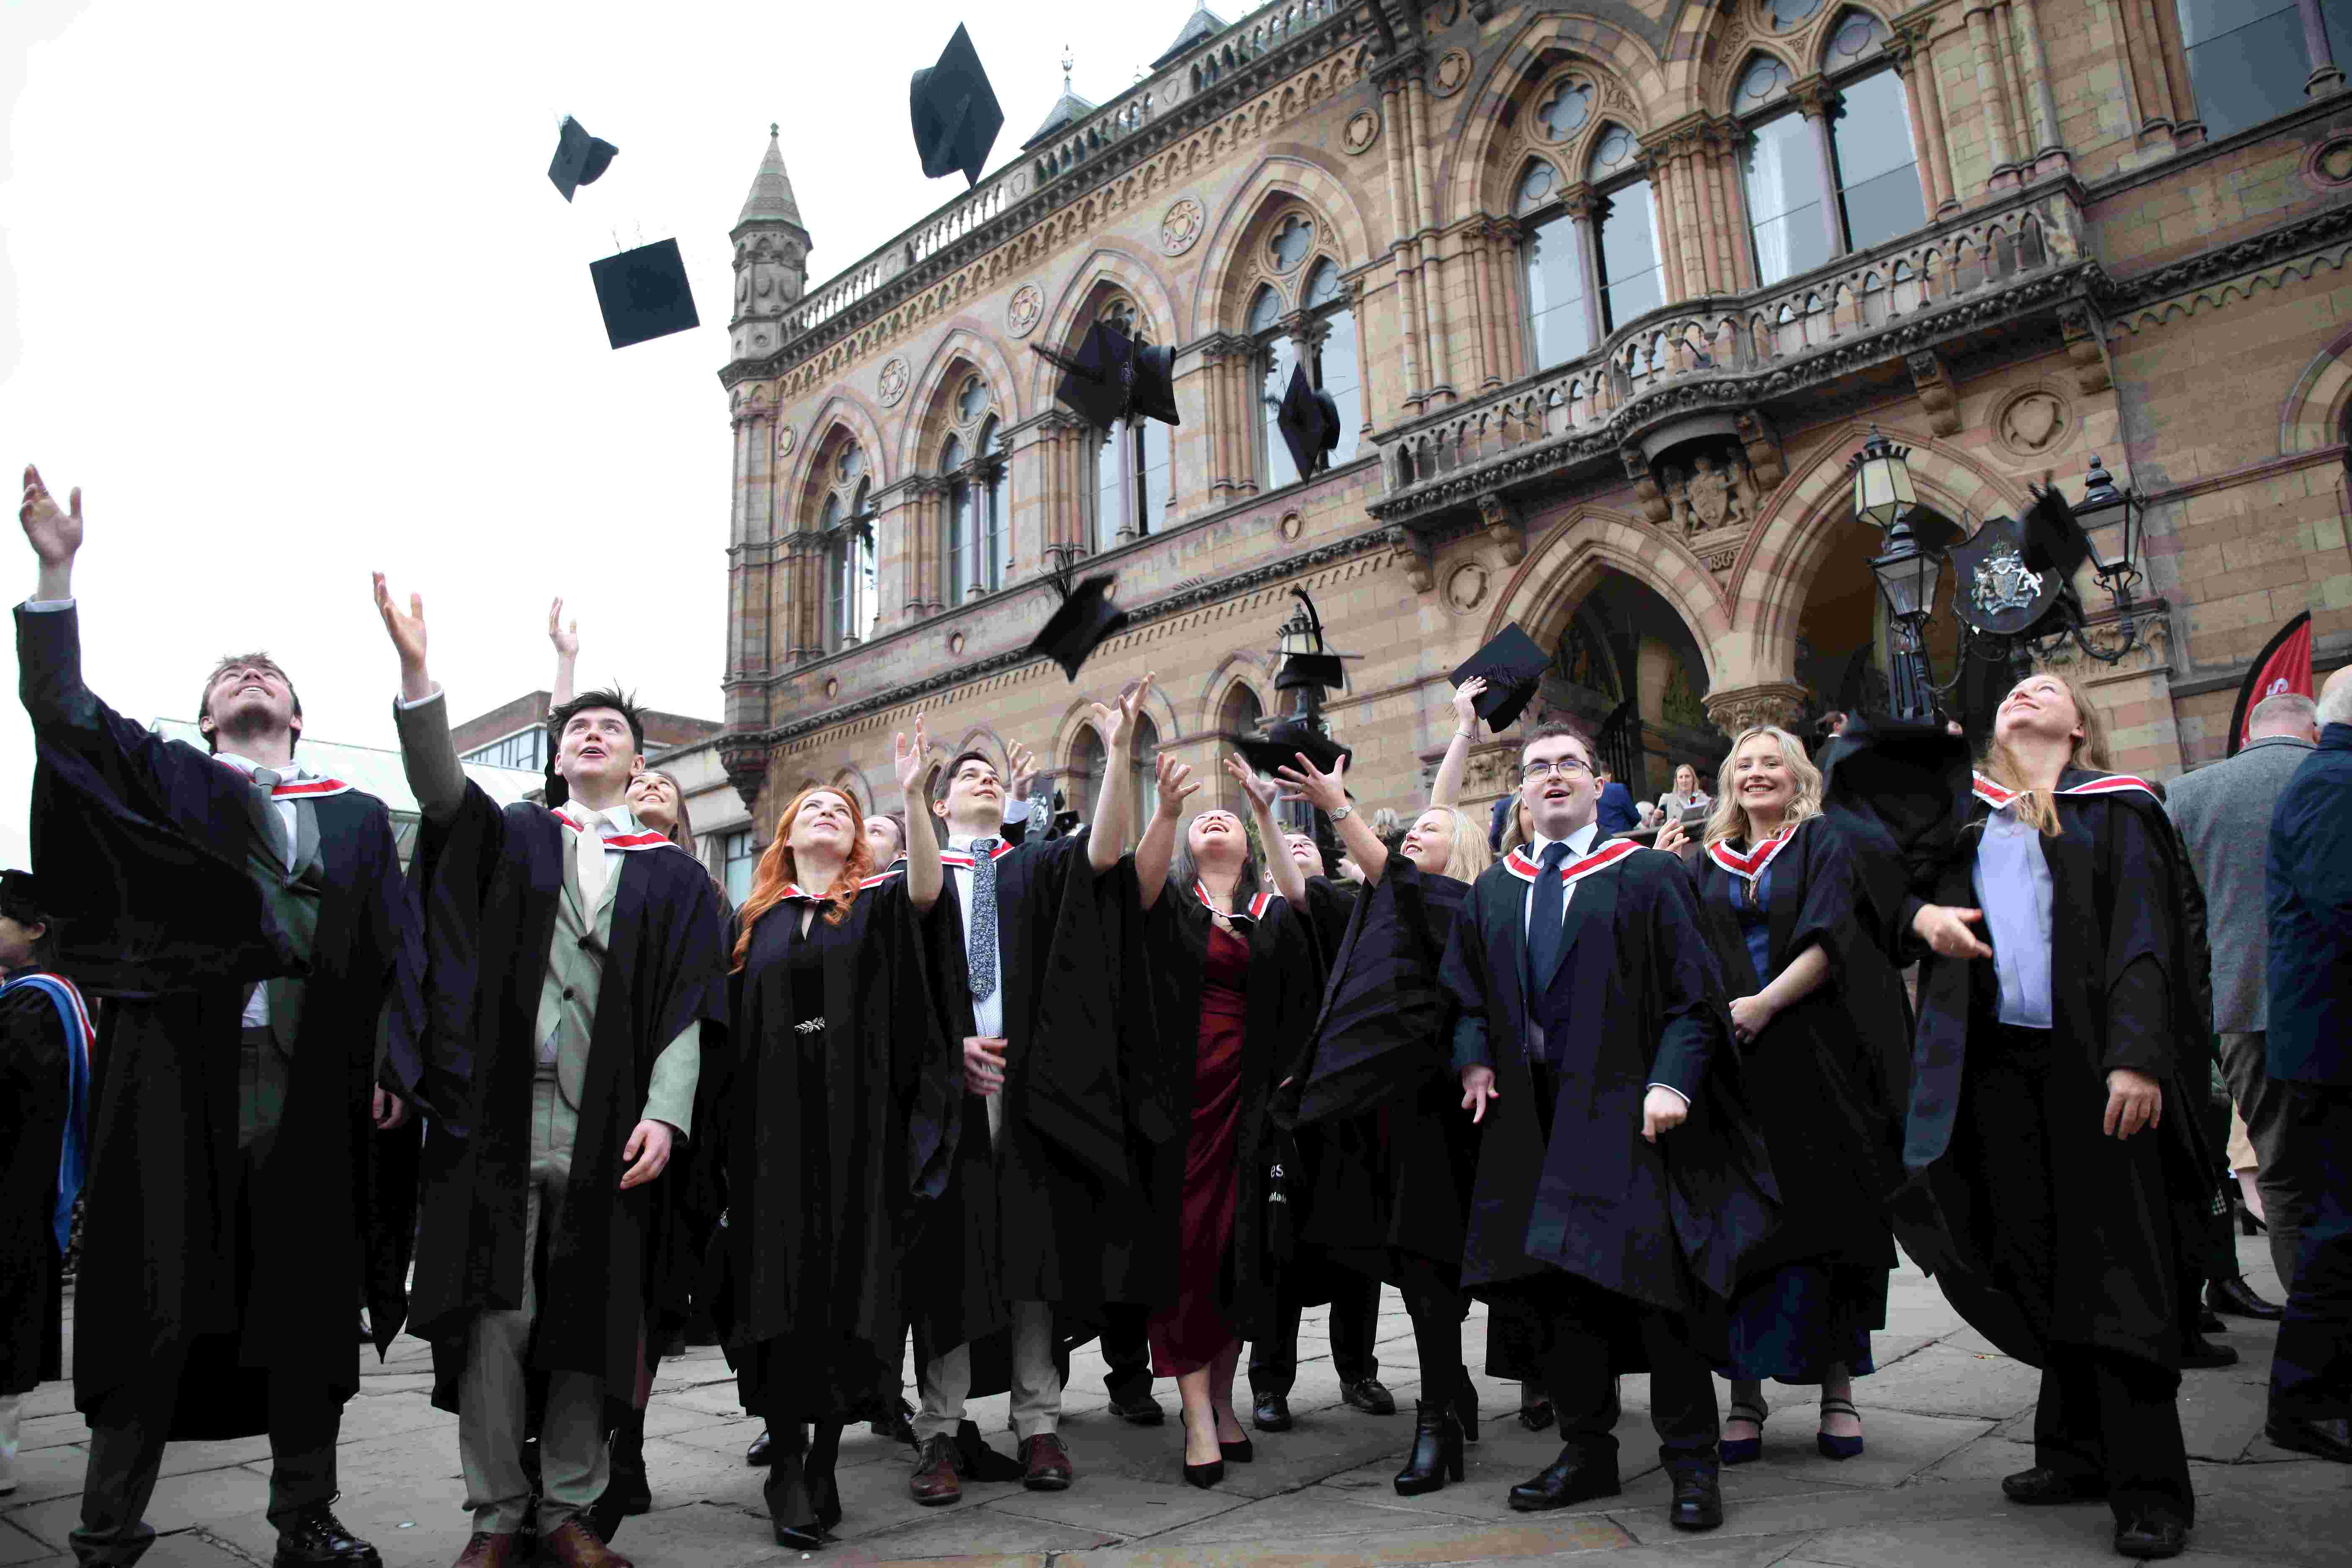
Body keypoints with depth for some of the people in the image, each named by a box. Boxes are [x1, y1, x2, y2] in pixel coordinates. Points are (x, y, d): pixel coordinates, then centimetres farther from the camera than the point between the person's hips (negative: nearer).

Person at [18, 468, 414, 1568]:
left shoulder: (357, 817, 16)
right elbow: (64, 711, 0)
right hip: (180, 1074, -1)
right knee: (155, 1299, 1)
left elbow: (393, 949, 10)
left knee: (305, 1301, 7)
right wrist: (55, 574, -8)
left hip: (311, 1085, 1)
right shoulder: (169, 783, 14)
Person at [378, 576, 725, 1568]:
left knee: (588, 1325, 6)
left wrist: (665, 1114, -11)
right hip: (500, 1118, 0)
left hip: (608, 1134, 0)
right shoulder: (511, 838, 13)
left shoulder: (675, 878, 11)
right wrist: (416, 671, -23)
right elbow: (439, 787, -7)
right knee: (494, 1318, 1)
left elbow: (688, 1006, 3)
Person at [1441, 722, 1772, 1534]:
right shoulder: (1491, 892, 14)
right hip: (1533, 1119, 5)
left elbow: (1693, 991, -3)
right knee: (1558, 1284, 8)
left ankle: (1691, 1465, 10)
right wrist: (1474, 1058, 3)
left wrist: (1671, 1079, -15)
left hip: (1626, 1112, -4)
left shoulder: (1649, 876, 0)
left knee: (1653, 1282, -4)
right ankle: (1587, 1450, 21)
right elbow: (1465, 990, 19)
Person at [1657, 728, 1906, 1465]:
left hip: (1815, 1061, -2)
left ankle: (1838, 1388, 12)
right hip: (1732, 1062, 3)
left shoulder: (1826, 843, 5)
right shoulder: (1706, 864, 16)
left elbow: (1832, 936, -9)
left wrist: (1765, 1003, -18)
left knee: (1824, 1217, 1)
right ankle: (1746, 1392, 5)